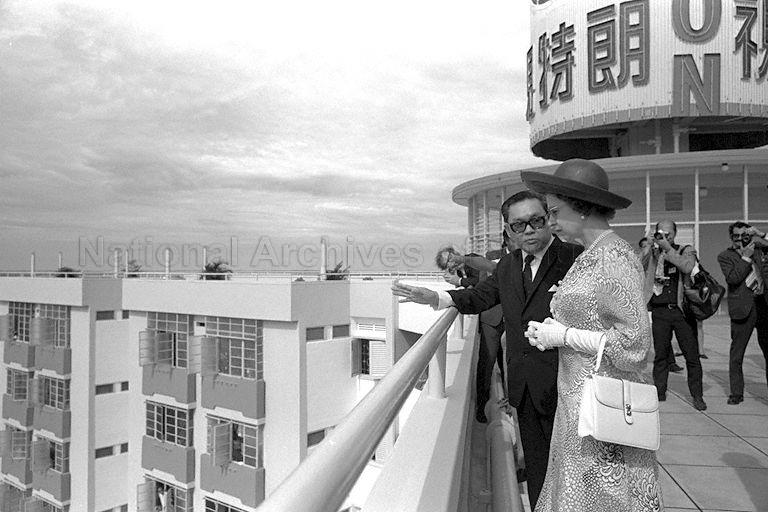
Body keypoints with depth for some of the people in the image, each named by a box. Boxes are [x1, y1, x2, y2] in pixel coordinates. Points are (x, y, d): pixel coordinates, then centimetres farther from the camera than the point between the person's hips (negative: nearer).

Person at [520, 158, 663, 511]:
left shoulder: (614, 258, -18)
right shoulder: (589, 256, 10)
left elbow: (633, 343, -22)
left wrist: (564, 335, -16)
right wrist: (549, 331, 4)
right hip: (577, 402, 9)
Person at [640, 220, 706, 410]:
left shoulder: (686, 251, 5)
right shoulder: (651, 252, 9)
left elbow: (687, 267, -16)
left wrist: (668, 249, -17)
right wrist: (651, 247, -11)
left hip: (682, 309, -1)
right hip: (659, 311, 1)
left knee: (692, 355, 3)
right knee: (660, 354, 7)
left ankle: (697, 396, 16)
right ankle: (659, 393, 19)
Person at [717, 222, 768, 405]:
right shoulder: (725, 256, 1)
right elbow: (732, 278, -12)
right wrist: (746, 257, -12)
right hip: (743, 308, -4)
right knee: (736, 354, 1)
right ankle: (736, 393, 11)